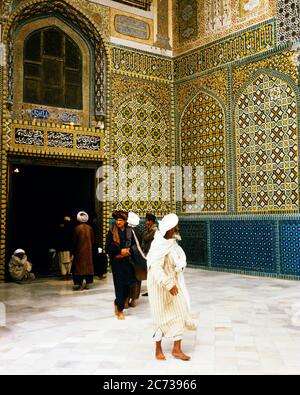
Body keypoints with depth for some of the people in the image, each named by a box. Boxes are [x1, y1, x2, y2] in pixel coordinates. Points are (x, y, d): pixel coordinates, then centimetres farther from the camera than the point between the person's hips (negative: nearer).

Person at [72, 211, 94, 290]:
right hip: (88, 249, 4)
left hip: (79, 249, -4)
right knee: (88, 264, 9)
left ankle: (79, 283, 1)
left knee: (79, 265, 4)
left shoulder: (77, 228, -13)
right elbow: (92, 239, 5)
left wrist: (73, 250, 3)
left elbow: (75, 240, -8)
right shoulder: (89, 228, -1)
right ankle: (87, 283, 11)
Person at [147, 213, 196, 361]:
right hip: (161, 286, -8)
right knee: (163, 316, 6)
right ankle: (158, 348, 24)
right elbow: (156, 268, -30)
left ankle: (177, 349, 15)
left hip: (175, 283, 8)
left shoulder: (171, 242, 4)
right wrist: (168, 285, -33)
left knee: (180, 313, 6)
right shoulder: (160, 245, -23)